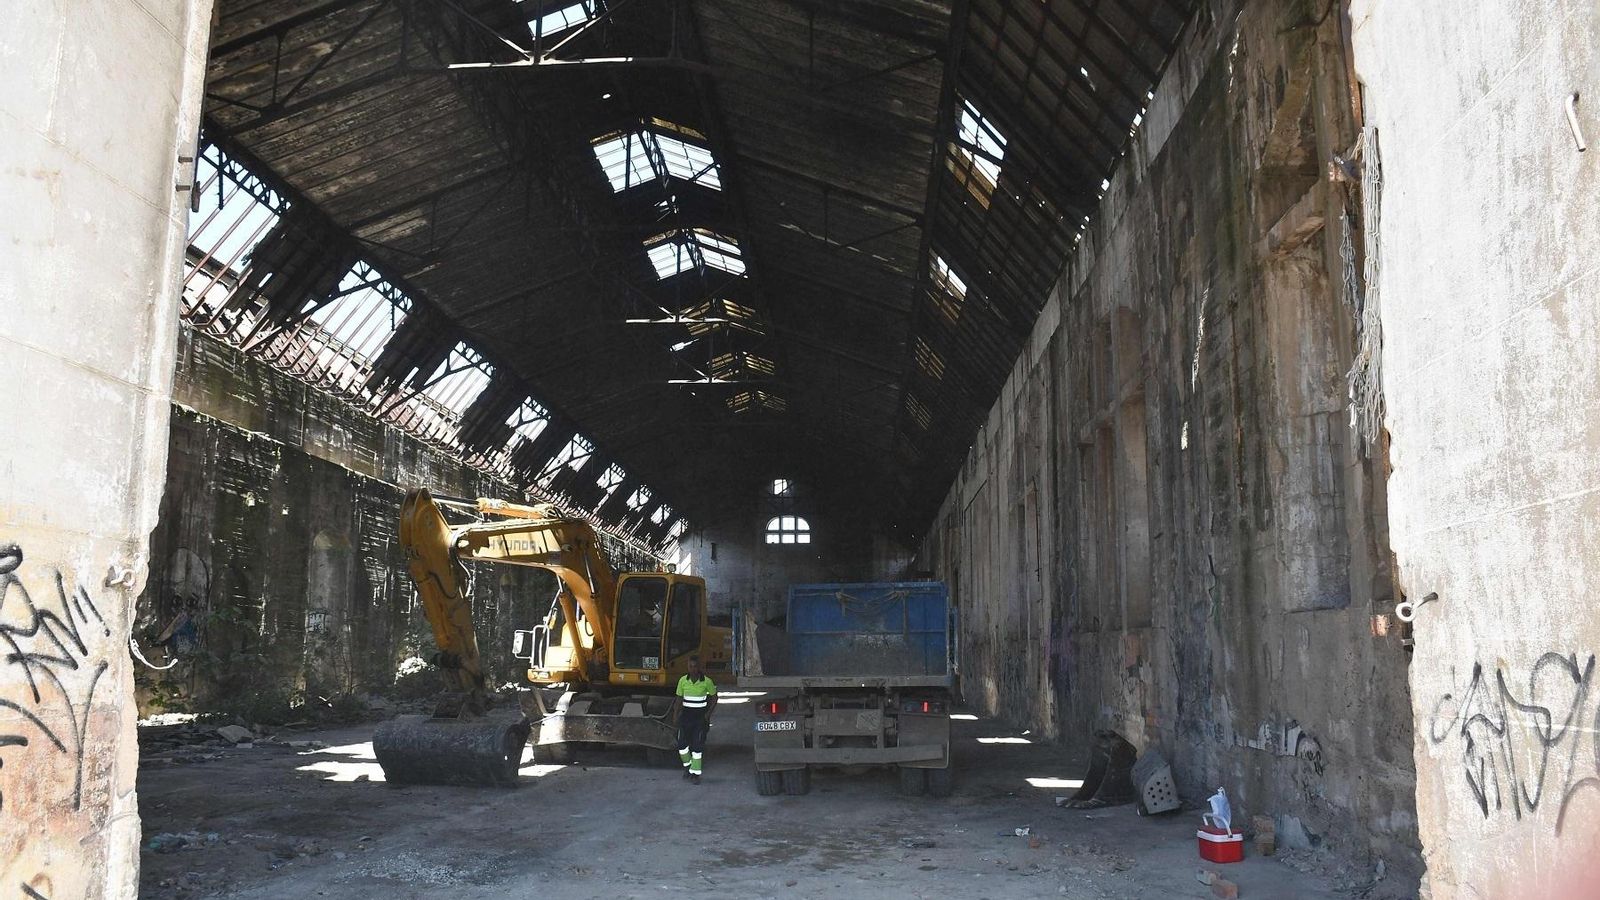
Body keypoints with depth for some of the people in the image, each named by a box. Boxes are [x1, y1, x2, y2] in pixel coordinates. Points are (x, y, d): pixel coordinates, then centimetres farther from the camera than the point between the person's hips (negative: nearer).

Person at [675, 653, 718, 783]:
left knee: (697, 745, -5)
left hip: (700, 716, -2)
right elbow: (679, 699, 6)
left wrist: (708, 713, -3)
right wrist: (677, 715, -2)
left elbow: (714, 697, 5)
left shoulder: (707, 681, -7)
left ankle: (695, 773, 3)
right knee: (682, 744, -1)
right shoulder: (683, 680, -2)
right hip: (686, 714, 2)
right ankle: (687, 765, 24)